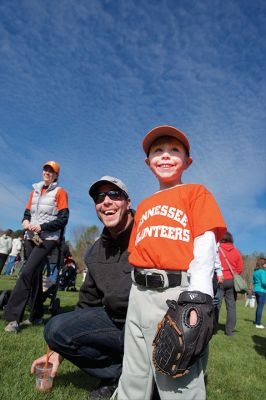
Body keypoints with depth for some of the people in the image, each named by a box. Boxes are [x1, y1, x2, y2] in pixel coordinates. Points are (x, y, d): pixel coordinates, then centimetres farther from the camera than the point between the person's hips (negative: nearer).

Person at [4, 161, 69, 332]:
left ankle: (13, 317, -14)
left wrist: (42, 226, -16)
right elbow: (27, 212, 20)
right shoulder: (35, 191, 17)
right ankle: (37, 316, 21)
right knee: (35, 276, 10)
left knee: (27, 273, -19)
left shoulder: (60, 192, -1)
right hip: (31, 237, 6)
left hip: (48, 239, -6)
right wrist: (26, 221, -2)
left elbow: (63, 219, -8)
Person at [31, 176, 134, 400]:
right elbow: (87, 304, 15)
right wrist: (59, 352, 16)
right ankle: (121, 372, 0)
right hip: (116, 320, 6)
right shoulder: (96, 252, 8)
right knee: (56, 329, -6)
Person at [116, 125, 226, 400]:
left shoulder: (196, 192, 4)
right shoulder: (143, 207, 20)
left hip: (176, 292, -5)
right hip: (139, 295, 6)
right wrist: (139, 293, 14)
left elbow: (204, 251, -7)